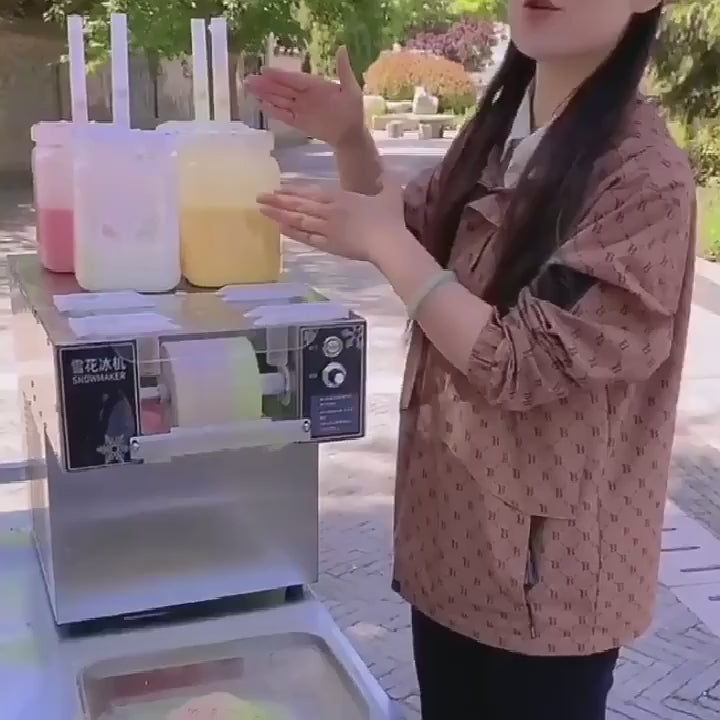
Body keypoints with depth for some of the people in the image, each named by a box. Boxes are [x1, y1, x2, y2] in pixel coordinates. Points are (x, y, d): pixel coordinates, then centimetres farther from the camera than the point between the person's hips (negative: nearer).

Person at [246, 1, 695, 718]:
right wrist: (349, 141, -2)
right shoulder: (500, 127, 1)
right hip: (455, 523, 7)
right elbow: (413, 230, 15)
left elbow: (523, 364, -23)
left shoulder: (647, 179, -23)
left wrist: (384, 245, -22)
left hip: (546, 558, -7)